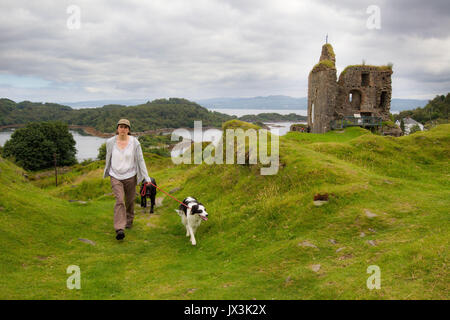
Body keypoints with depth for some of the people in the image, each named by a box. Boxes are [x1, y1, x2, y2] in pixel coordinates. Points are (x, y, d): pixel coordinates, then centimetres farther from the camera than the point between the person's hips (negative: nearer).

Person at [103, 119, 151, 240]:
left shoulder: (134, 142, -8)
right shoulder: (110, 142, -3)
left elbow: (140, 160, -5)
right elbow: (108, 158, 12)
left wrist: (146, 177, -8)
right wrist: (107, 172, 24)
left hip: (130, 176, 1)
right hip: (115, 176, 0)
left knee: (130, 200, 13)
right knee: (119, 201, -14)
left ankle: (129, 220, 40)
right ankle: (119, 229, -18)